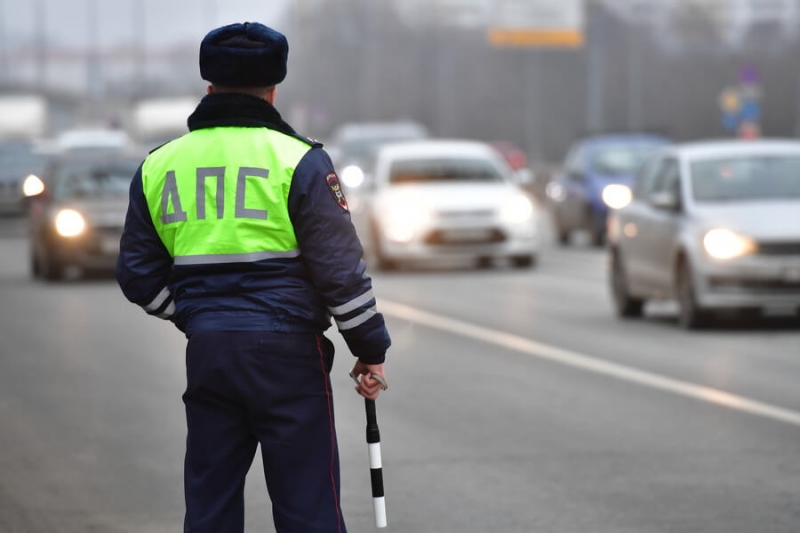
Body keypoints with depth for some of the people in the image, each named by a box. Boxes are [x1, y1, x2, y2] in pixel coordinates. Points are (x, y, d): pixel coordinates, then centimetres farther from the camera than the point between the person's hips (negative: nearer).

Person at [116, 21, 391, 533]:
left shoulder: (159, 166, 7)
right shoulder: (299, 161, -7)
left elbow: (138, 274, 12)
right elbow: (341, 268, -7)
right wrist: (371, 350, 2)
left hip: (207, 356, 4)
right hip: (287, 355, -4)